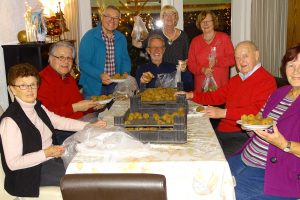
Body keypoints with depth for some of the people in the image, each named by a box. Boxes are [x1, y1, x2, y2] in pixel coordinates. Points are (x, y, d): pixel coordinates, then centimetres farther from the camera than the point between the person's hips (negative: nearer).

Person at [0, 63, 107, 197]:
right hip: (33, 170, -8)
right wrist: (46, 153, -26)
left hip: (52, 155, 8)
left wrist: (90, 125, 6)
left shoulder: (38, 107, 1)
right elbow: (13, 163, -22)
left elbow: (60, 122, 14)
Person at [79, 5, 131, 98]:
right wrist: (100, 75, -28)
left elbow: (125, 59, 12)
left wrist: (125, 73, -8)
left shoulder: (121, 38, 6)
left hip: (115, 86, 5)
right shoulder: (89, 37, -11)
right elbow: (83, 63, -15)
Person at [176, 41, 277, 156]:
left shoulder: (266, 81, -7)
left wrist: (224, 112, -21)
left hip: (244, 136, -8)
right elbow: (216, 97, 26)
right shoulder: (235, 80, 23)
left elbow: (257, 110, -19)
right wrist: (191, 95, 13)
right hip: (222, 131, 8)